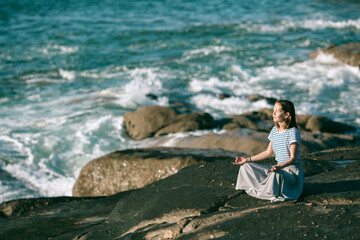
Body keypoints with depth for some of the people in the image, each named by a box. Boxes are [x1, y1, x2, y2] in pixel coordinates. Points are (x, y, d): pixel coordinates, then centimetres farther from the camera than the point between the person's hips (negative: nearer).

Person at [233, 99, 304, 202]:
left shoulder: (293, 132, -15)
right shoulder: (274, 130, 8)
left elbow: (293, 158, -20)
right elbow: (269, 152, 18)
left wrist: (280, 166, -39)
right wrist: (248, 159, 14)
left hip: (292, 170, -8)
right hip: (278, 167, 8)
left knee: (277, 174, -44)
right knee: (245, 167, 0)